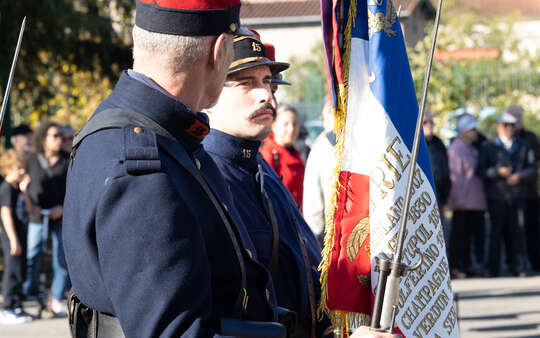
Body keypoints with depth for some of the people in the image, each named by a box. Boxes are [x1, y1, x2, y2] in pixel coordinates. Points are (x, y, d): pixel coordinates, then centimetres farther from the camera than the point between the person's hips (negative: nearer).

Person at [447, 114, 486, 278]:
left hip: (474, 201, 9)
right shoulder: (455, 149, -11)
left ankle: (466, 265, 17)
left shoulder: (472, 148, 18)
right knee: (458, 234, -5)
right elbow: (456, 175, -15)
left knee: (468, 233, 11)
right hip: (462, 201, -9)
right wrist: (459, 200, -19)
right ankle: (454, 266, -2)